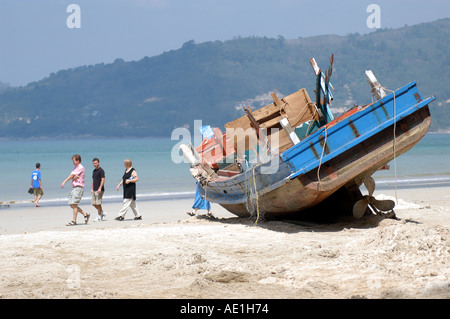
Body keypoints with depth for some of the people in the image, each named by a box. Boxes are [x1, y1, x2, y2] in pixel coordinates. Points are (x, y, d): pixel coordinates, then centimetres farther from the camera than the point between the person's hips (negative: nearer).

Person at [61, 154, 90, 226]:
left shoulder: (80, 167, -9)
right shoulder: (75, 168, 20)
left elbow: (72, 175, -13)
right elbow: (71, 176, 7)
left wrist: (64, 182, -12)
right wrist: (74, 177, -17)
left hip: (78, 187, -10)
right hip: (74, 187, 10)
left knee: (74, 204, -12)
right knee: (72, 205, 7)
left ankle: (74, 221, -10)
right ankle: (85, 214, 14)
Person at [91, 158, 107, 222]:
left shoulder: (101, 170, -10)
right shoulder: (94, 171, 16)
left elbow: (103, 180, -16)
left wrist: (100, 188, -24)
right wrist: (92, 189, 17)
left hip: (99, 190, -9)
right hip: (94, 190, 9)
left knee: (98, 203, -6)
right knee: (93, 203, 8)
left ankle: (99, 217, 1)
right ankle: (102, 213, 21)